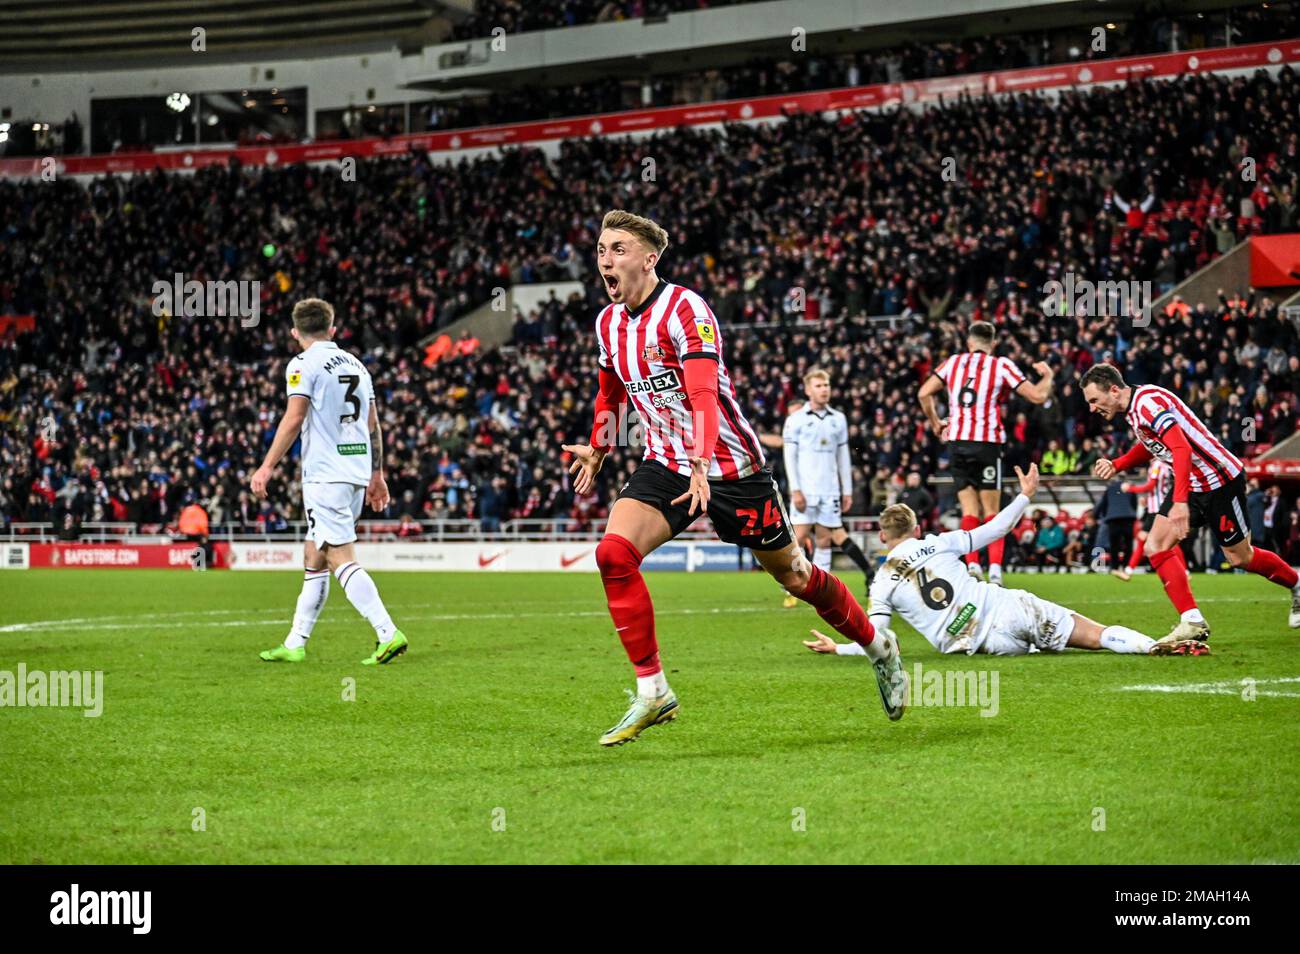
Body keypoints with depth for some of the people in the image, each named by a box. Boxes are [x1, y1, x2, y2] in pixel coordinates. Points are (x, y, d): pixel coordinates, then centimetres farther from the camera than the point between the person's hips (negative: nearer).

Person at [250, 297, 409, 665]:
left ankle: (388, 633, -23)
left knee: (342, 559, -11)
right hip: (357, 470, 8)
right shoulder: (356, 364, 15)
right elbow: (373, 424, 17)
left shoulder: (303, 365, -6)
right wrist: (376, 475, 22)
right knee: (314, 557, 14)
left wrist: (266, 468, -13)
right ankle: (295, 645, 18)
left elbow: (294, 419, -15)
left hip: (325, 475, -8)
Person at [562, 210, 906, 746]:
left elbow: (704, 391, -32)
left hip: (730, 466, -6)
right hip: (665, 464, 6)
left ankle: (879, 651, 31)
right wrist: (596, 450, 30)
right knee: (613, 553, -19)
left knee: (793, 575, 5)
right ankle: (652, 692, -12)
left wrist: (702, 465, -44)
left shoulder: (684, 310, -20)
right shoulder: (608, 324, 4)